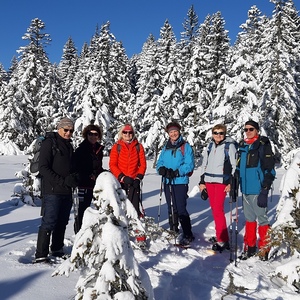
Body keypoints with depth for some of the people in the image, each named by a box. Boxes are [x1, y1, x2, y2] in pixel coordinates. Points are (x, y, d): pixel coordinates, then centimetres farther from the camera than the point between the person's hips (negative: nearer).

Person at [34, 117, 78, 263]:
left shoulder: (69, 146, 17)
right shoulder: (49, 143, -6)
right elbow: (43, 168, -13)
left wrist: (73, 178, 2)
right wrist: (63, 181, -18)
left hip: (66, 192, 8)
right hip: (53, 191, -8)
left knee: (62, 222, 13)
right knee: (49, 223, -9)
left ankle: (57, 250, 25)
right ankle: (40, 255, -4)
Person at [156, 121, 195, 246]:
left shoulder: (185, 146, -3)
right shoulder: (165, 148, 15)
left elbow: (189, 165, -11)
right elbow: (159, 163, 13)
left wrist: (176, 172, -22)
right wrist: (162, 170, -10)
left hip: (180, 182, -6)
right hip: (167, 182, 6)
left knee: (181, 209, -10)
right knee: (171, 209, 15)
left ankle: (188, 235, -2)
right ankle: (174, 231, 29)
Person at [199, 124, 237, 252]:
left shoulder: (229, 146, -2)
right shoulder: (210, 146, 14)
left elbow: (234, 165, -5)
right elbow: (204, 164, 19)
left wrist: (231, 182, -11)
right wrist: (202, 181, 15)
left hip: (222, 181, -6)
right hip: (209, 181, 6)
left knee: (218, 209, -12)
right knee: (214, 208, 9)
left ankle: (223, 240, -8)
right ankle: (220, 235, 21)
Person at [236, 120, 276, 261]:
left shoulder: (263, 145, -7)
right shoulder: (242, 146, 13)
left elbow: (269, 169, -11)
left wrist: (264, 190, -16)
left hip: (258, 190, -6)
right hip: (245, 189, 6)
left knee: (261, 218, 1)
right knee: (249, 219, 14)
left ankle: (264, 248, 13)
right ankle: (250, 246, 24)